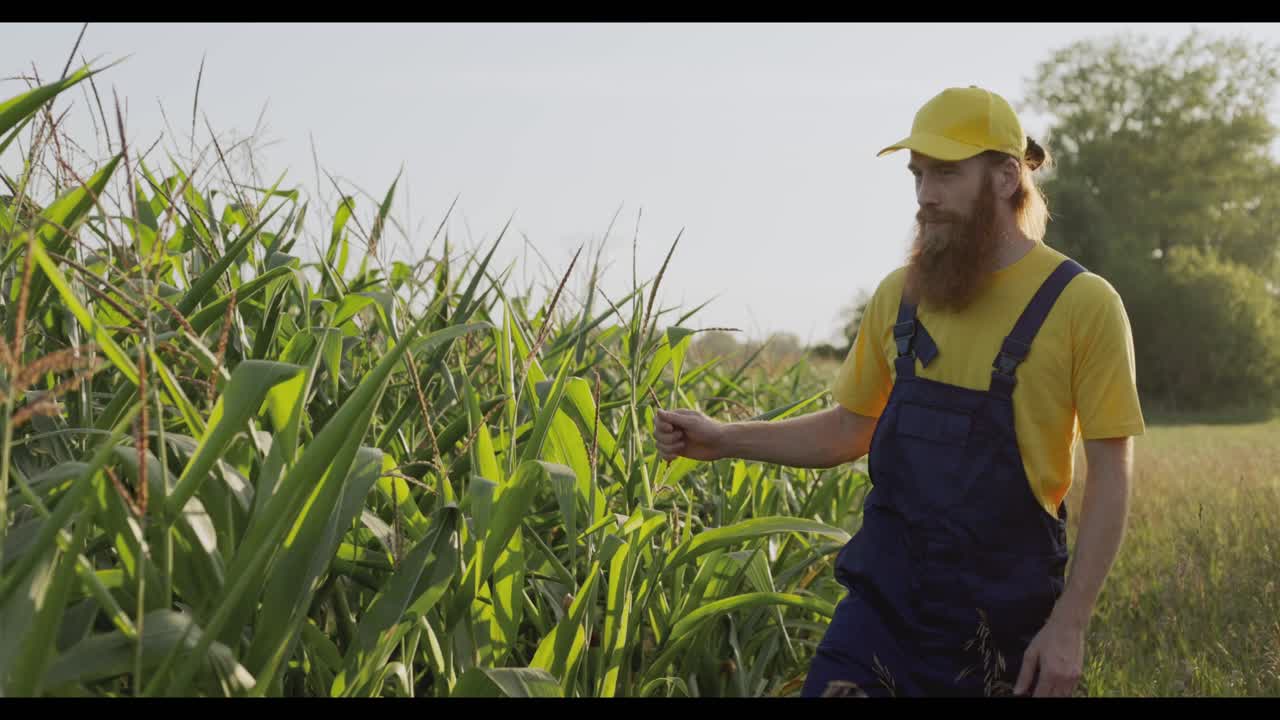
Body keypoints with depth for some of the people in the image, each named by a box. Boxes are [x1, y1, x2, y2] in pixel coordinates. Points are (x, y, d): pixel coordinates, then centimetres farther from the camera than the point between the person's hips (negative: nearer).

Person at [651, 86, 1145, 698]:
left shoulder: (1081, 304, -8)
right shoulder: (900, 294, 5)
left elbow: (1110, 476, -8)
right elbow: (849, 429, 14)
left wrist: (1069, 624, -13)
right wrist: (723, 440, 2)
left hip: (1004, 619, -3)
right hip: (884, 599, 3)